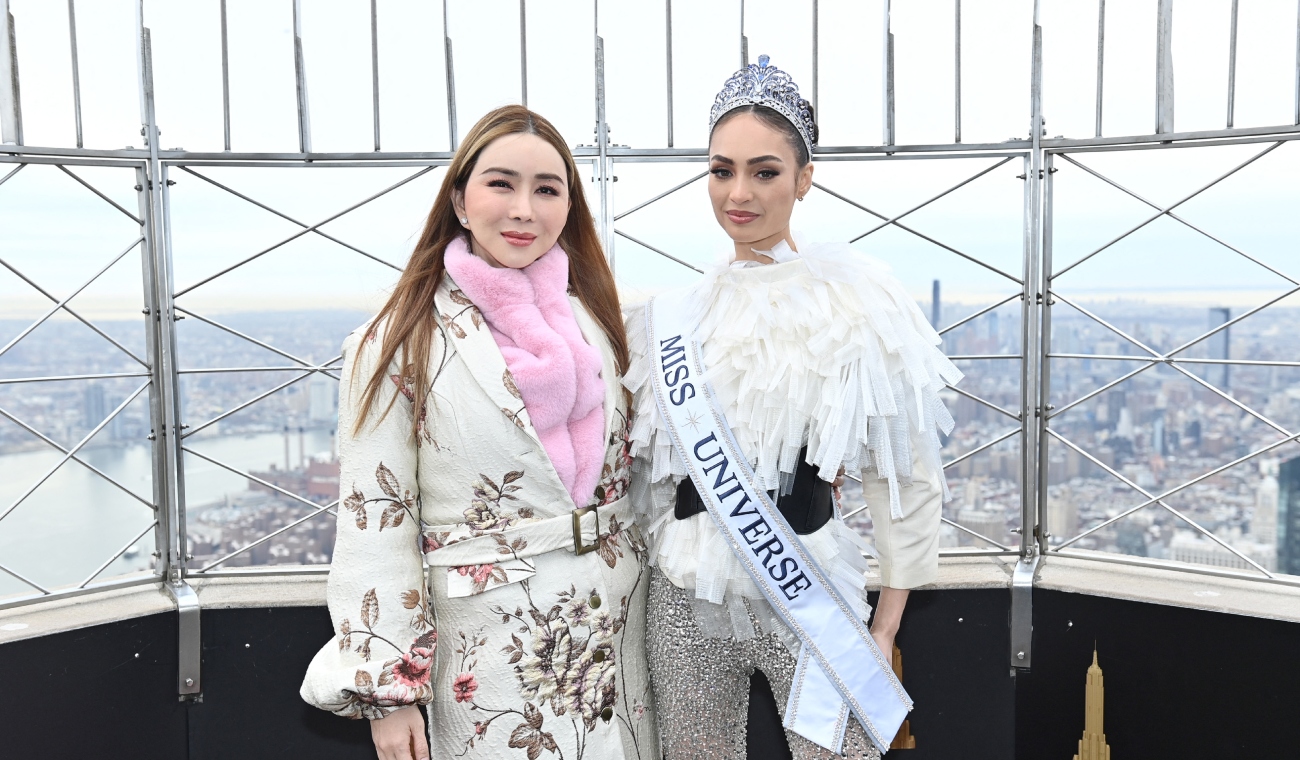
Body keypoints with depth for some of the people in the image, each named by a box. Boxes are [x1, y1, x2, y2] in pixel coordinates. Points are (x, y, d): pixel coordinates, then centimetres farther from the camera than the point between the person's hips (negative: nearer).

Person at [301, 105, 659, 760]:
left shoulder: (592, 319, 4)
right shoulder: (400, 343, -9)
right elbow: (375, 516, -9)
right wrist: (387, 691, -10)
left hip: (618, 625, 5)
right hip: (489, 644, -4)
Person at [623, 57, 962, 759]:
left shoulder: (858, 305, -8)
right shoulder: (673, 312, 4)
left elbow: (903, 478, -6)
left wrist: (886, 625, -5)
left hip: (809, 589, -3)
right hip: (685, 596, 4)